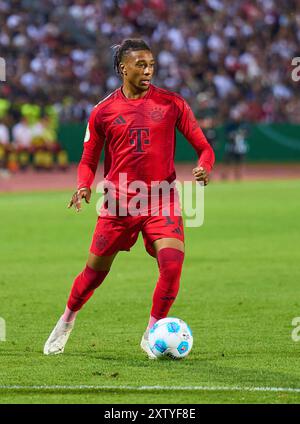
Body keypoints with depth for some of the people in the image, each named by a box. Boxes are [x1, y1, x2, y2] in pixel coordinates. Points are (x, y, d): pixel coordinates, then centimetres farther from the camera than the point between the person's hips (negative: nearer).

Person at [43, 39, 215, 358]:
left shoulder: (171, 104, 2)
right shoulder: (103, 112, 3)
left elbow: (203, 147, 5)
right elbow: (88, 161, 13)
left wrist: (204, 168, -17)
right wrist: (83, 187, -8)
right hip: (118, 203, 0)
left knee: (172, 263, -20)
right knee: (95, 271, 6)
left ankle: (152, 333, 0)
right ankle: (67, 320, 34)